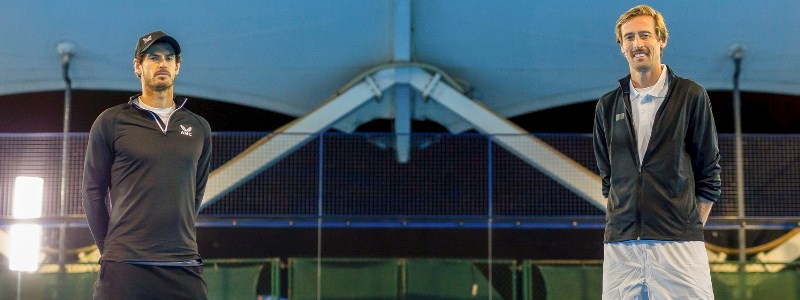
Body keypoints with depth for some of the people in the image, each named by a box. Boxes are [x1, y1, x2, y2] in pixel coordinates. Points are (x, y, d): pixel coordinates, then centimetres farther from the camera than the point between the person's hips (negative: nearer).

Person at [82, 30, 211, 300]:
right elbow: (93, 192, 6)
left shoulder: (199, 128, 14)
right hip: (125, 268, -3)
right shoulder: (111, 122, 4)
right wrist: (111, 250, 5)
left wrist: (178, 242, 12)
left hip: (184, 268, 3)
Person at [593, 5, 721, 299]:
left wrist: (691, 229, 1)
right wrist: (619, 221, 9)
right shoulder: (607, 106, 14)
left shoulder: (691, 96, 4)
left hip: (678, 242, -3)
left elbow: (709, 175, 5)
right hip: (619, 244, 3)